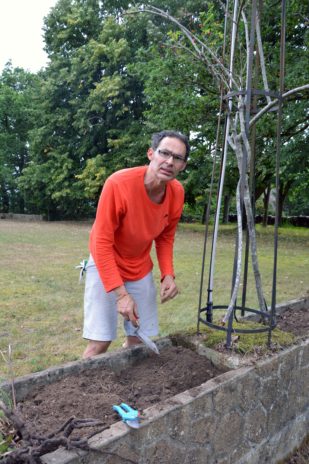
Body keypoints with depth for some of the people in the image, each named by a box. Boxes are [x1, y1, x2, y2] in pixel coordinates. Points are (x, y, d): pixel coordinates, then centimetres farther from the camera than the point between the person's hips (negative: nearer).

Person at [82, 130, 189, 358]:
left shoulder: (177, 192, -11)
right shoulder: (118, 184, -28)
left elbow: (166, 237, 4)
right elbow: (102, 243, -24)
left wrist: (168, 274, -10)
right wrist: (120, 293, -28)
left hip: (141, 269, 5)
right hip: (106, 266, -4)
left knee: (140, 339, 6)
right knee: (100, 342, -7)